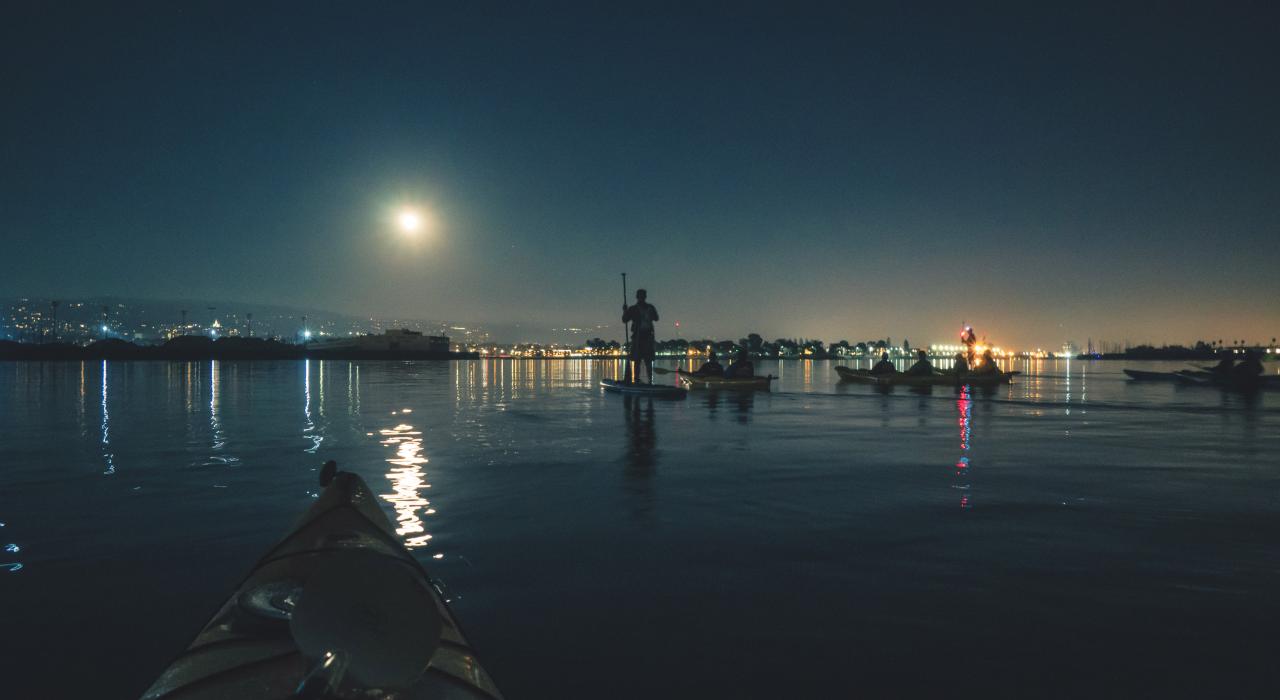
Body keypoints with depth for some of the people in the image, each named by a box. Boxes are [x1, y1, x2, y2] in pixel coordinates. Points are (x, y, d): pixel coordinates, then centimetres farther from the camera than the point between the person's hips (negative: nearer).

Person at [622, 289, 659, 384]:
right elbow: (656, 318, 18)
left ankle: (636, 380, -5)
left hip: (637, 338, -3)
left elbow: (624, 320, 3)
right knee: (648, 361, 6)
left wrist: (625, 311, 17)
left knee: (637, 361, 0)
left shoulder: (632, 309, -5)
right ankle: (650, 381, 1)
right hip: (648, 337, 3)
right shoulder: (650, 307, 4)